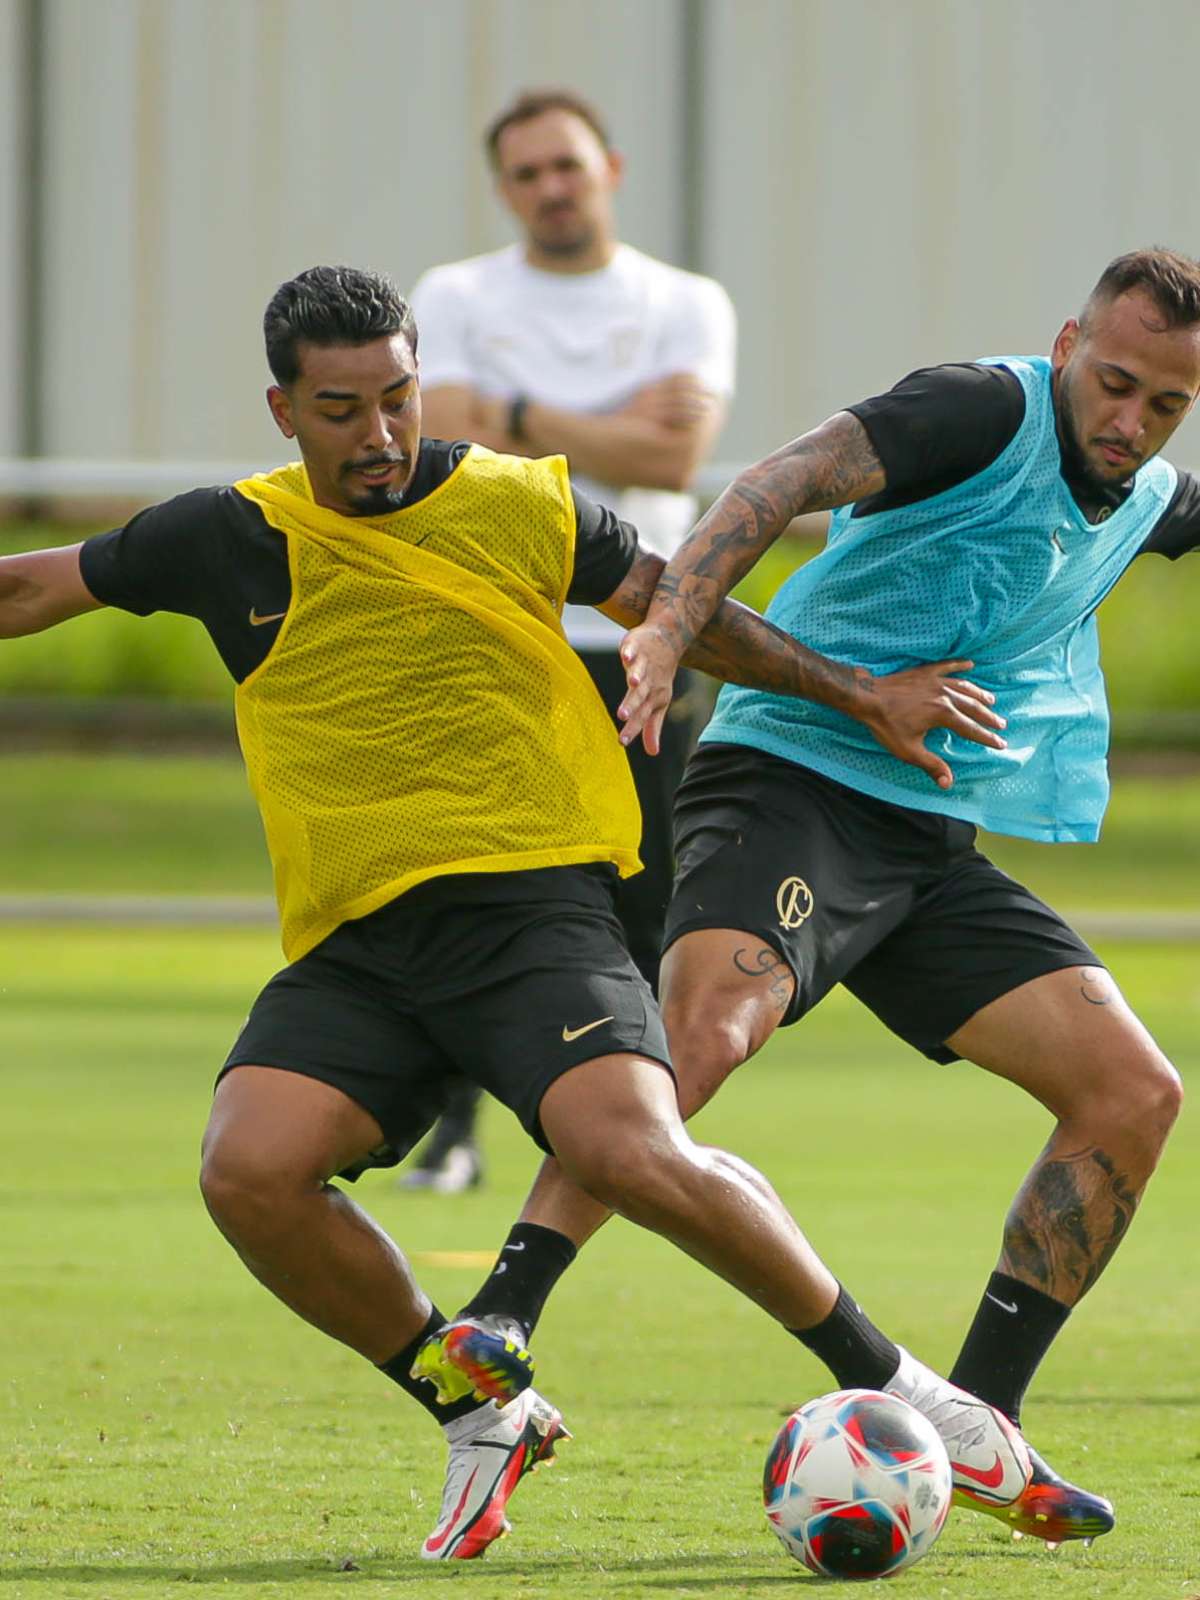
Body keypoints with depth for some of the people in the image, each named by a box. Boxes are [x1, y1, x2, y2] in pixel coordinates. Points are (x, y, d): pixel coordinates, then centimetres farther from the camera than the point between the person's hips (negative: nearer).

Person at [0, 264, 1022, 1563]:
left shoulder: (521, 508, 5)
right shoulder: (228, 539, 8)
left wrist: (860, 692, 18)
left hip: (532, 904, -3)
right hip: (352, 952, 3)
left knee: (630, 1156, -29)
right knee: (248, 1170, -24)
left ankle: (884, 1381, -9)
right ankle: (480, 1417, -2)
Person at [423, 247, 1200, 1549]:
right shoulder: (988, 411, -11)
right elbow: (798, 475, -28)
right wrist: (671, 622, -44)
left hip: (933, 848, 8)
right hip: (793, 775, -8)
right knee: (706, 1022, -34)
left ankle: (971, 1429, 4)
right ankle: (500, 1321, -39)